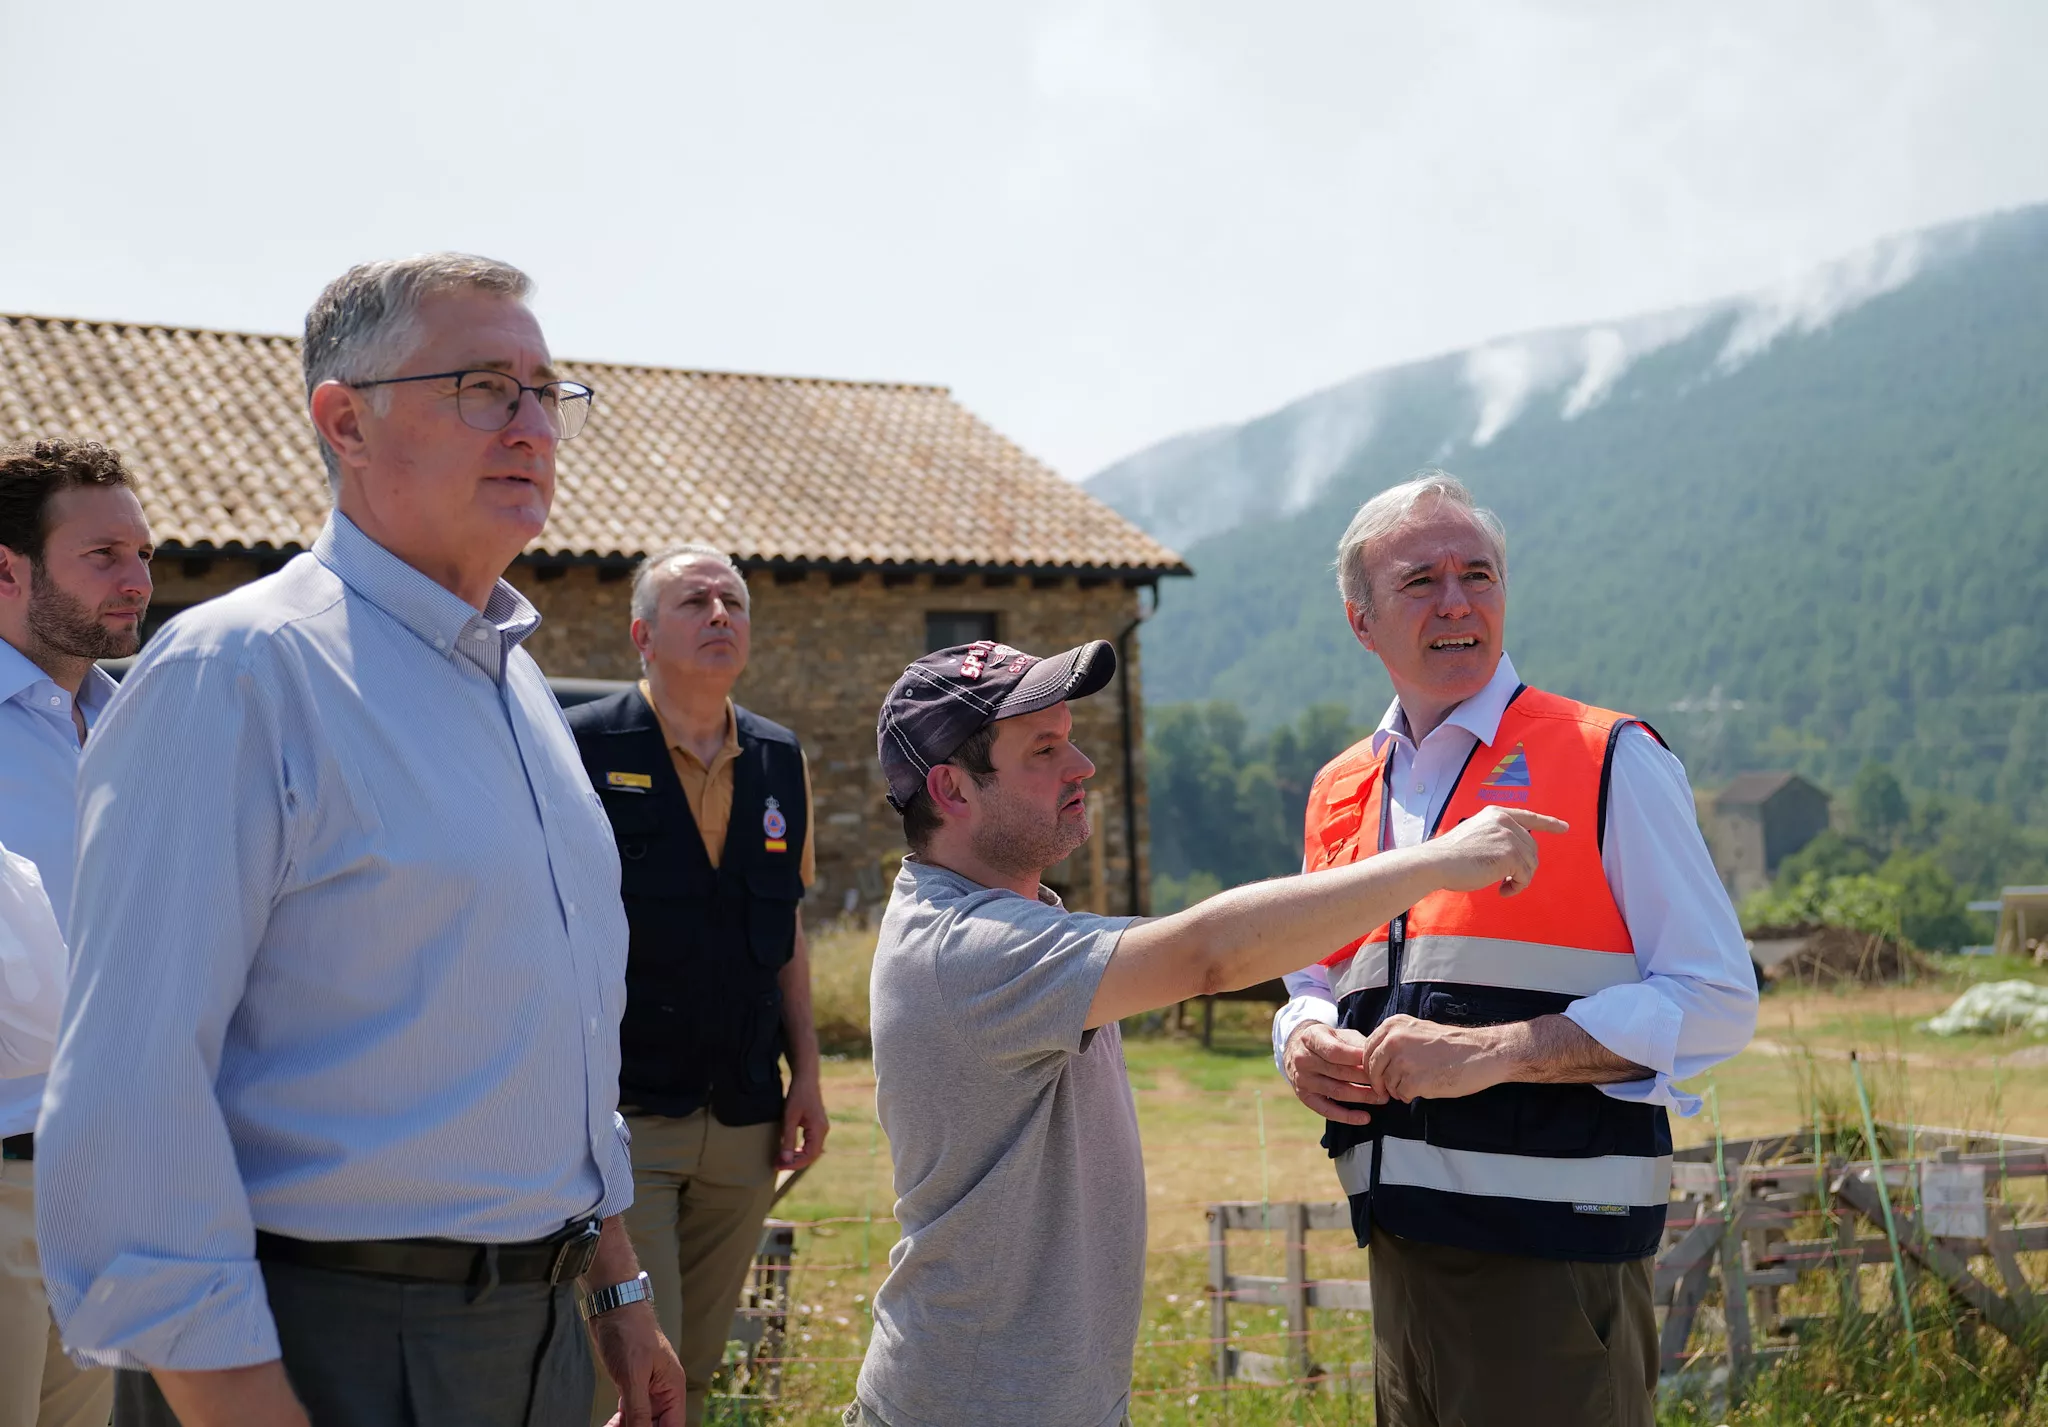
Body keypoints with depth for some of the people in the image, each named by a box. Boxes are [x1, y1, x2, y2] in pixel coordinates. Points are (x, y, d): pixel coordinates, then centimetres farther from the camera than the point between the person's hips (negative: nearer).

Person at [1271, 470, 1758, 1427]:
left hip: (1554, 1249, -5)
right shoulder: (1339, 794, 14)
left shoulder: (1607, 762, -4)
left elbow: (1715, 1002, -8)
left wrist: (1491, 1051, -17)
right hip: (1404, 1243, 6)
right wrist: (1305, 1043, 1)